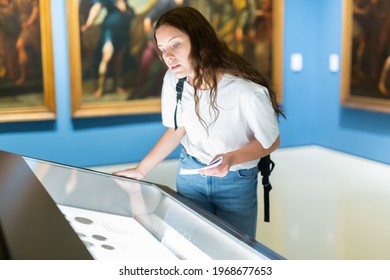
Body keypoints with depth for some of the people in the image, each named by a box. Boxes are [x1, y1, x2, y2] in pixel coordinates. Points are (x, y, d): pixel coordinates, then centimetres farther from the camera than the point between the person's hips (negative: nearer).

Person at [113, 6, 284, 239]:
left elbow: (271, 141, -13)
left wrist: (232, 159, -30)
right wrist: (141, 170, -1)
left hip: (237, 181, -3)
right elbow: (177, 129, 2)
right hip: (190, 174, 3)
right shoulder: (173, 80, -14)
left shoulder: (247, 91, -29)